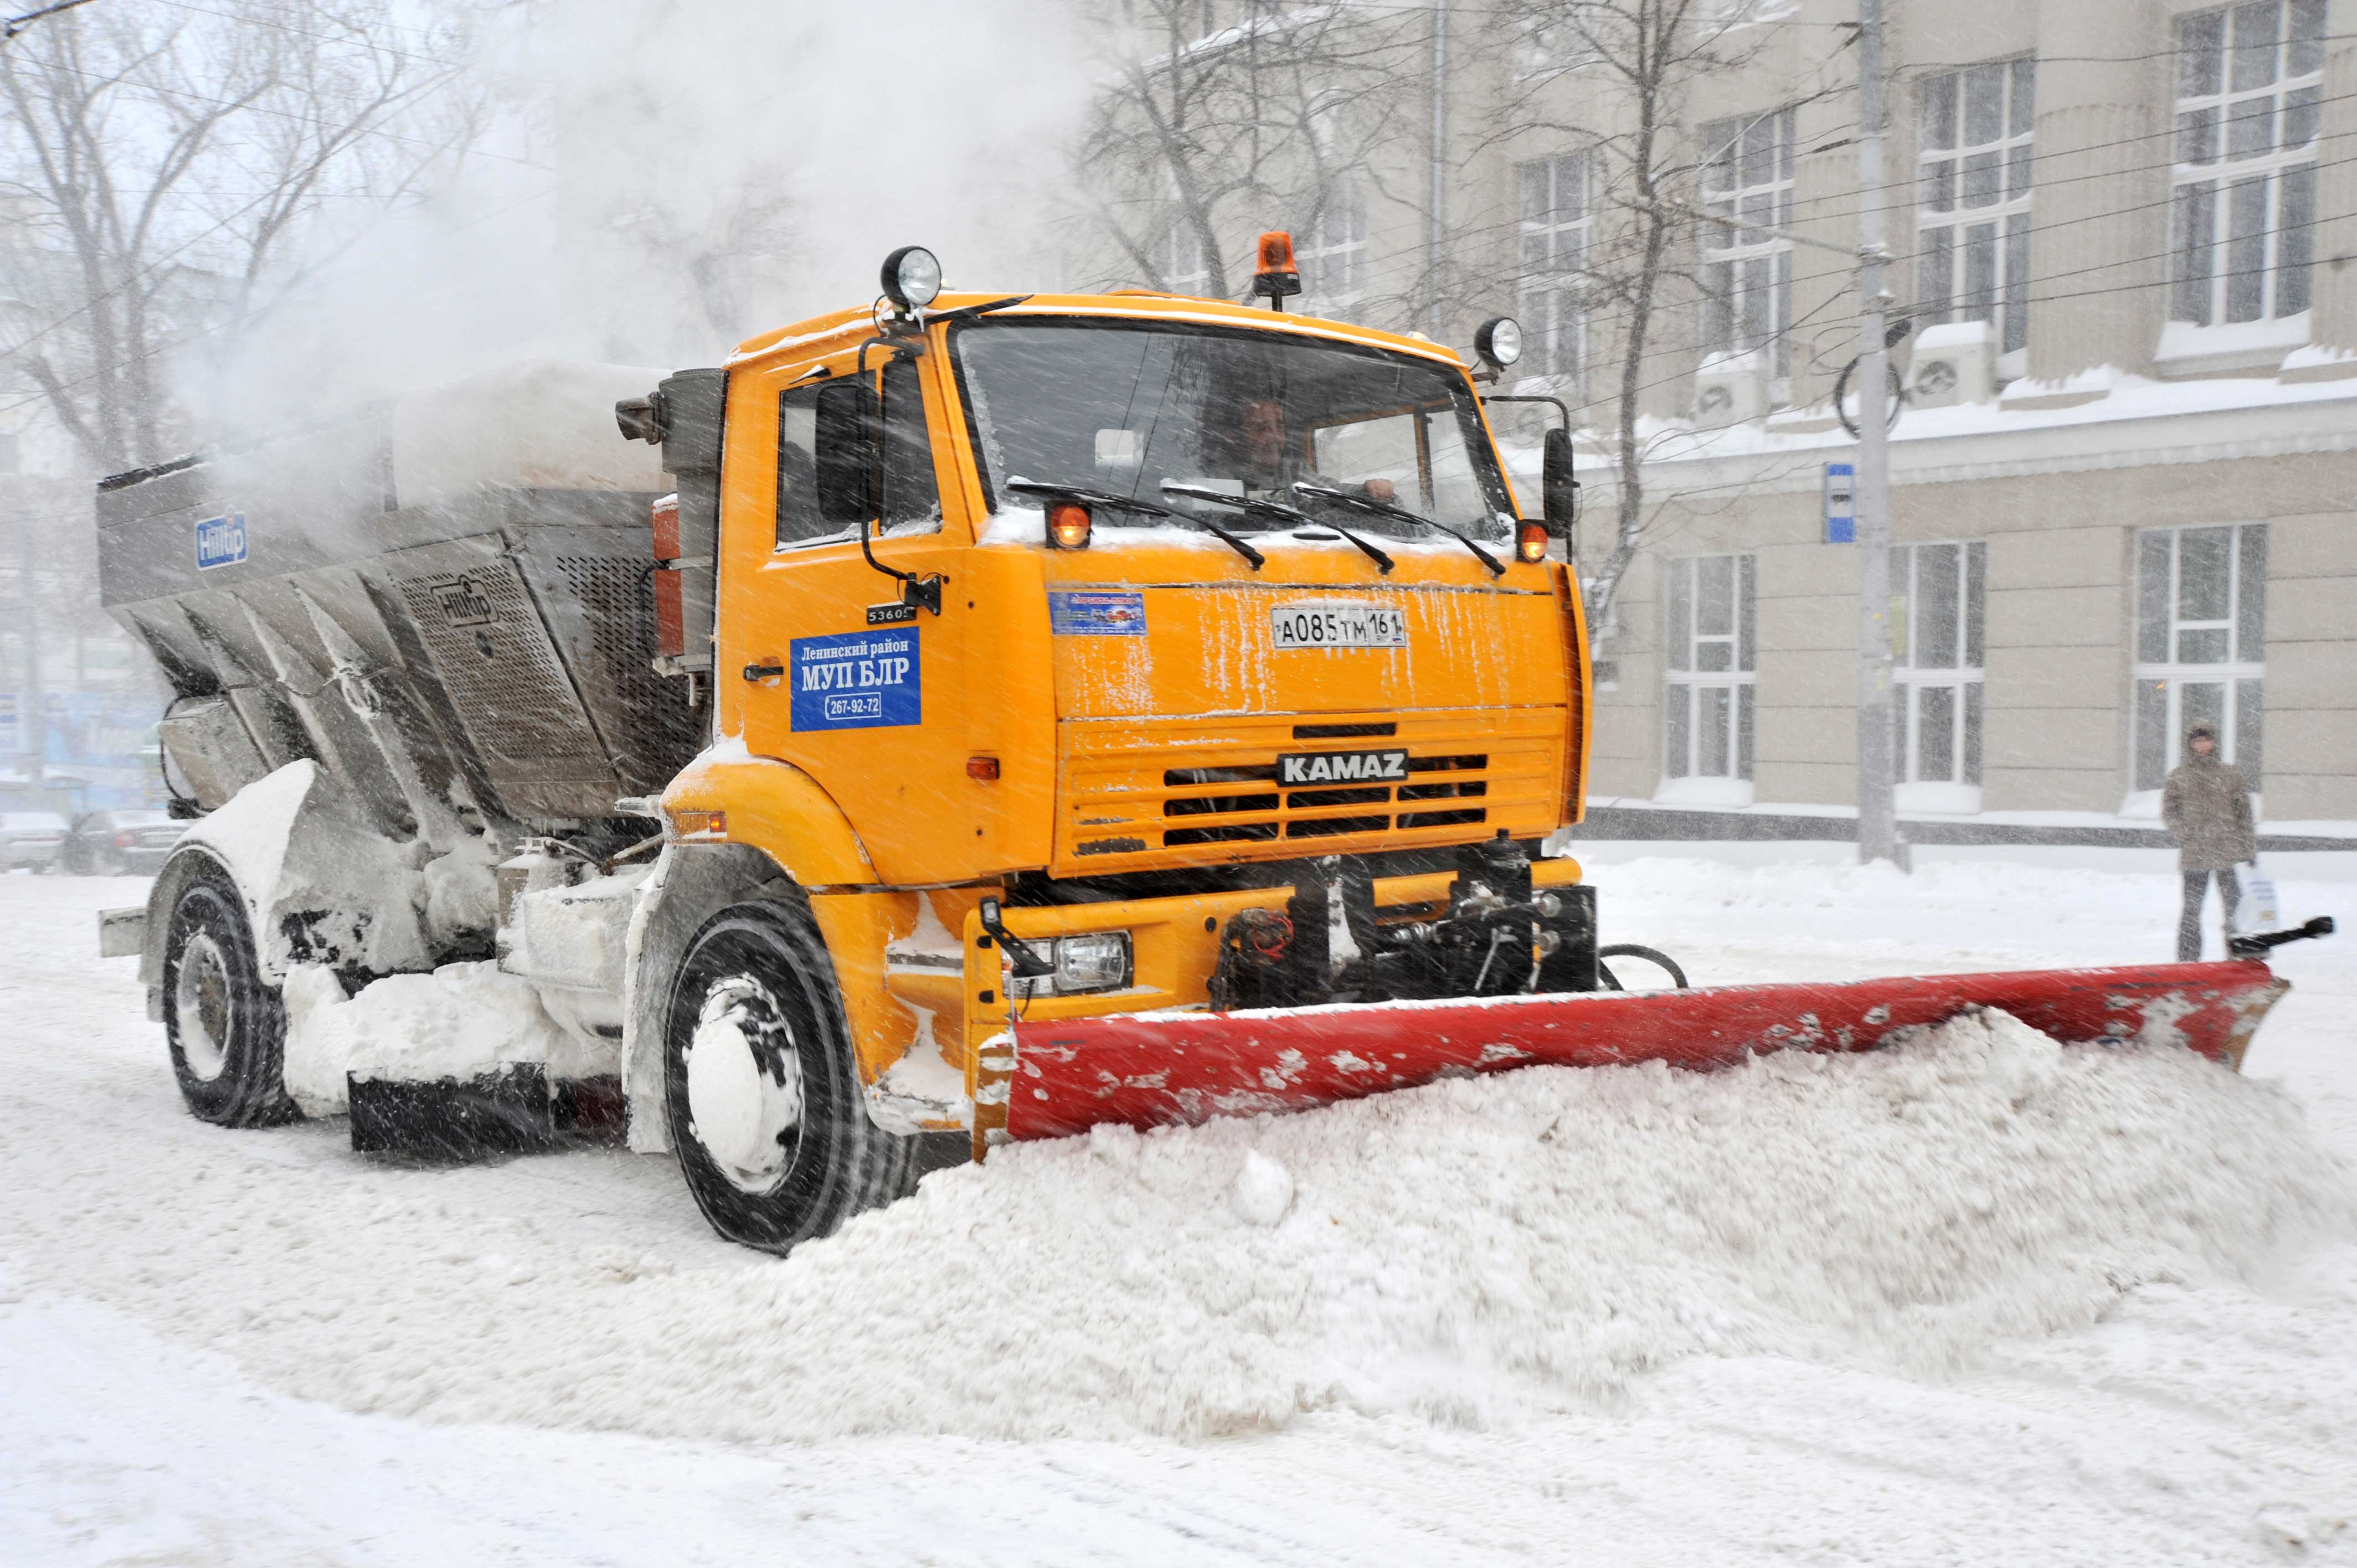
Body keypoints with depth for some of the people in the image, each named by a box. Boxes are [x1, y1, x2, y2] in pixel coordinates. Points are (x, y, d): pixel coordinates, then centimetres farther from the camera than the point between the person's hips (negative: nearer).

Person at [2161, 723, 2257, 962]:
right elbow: (2169, 810, 8)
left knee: (2234, 906, 2)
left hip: (2228, 853, 0)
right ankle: (2188, 959, 11)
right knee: (2192, 909, 3)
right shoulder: (2178, 776, 6)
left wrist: (2250, 848, 8)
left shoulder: (2230, 773, 7)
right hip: (2194, 855, 0)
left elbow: (2244, 811, 10)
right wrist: (2184, 834, -7)